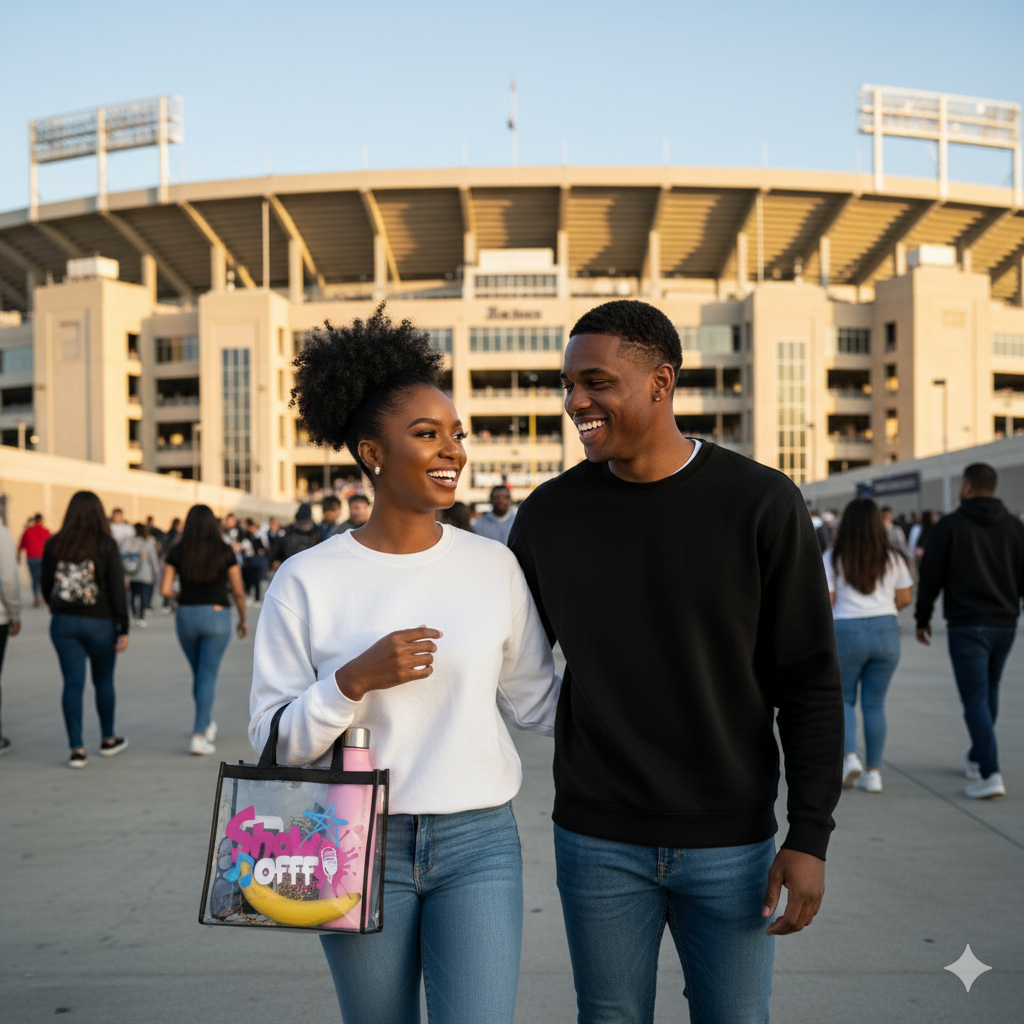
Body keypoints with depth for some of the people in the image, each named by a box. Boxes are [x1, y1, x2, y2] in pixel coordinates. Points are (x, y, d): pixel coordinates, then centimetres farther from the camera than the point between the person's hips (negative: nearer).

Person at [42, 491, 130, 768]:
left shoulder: (54, 545, 1)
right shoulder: (106, 545, -8)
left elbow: (46, 587, 6)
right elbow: (117, 590, -10)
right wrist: (124, 629, -5)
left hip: (63, 622, 2)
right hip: (100, 622, -2)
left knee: (72, 684, 4)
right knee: (103, 681, 15)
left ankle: (77, 750, 2)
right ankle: (108, 740, 29)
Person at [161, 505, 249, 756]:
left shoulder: (176, 552, 0)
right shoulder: (225, 551, -4)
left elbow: (165, 589, -5)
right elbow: (238, 591, 0)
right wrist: (243, 619, 13)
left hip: (185, 615, 2)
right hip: (216, 615, -2)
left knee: (200, 674, 19)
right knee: (208, 676, -1)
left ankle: (207, 723, 35)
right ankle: (199, 735, -11)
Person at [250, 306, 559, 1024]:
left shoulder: (495, 567, 0)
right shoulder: (308, 580, -6)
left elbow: (531, 699, 9)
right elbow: (275, 742, -5)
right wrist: (354, 680, -20)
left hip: (478, 842, 1)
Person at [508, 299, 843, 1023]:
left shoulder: (761, 503, -8)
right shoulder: (550, 513, -1)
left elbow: (810, 680, -6)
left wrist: (810, 836, -8)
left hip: (731, 846, -1)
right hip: (597, 845, 2)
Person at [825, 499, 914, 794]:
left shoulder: (832, 558, -4)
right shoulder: (892, 557, 5)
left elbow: (826, 602, -8)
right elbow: (905, 597, 7)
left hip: (846, 631, -2)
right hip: (886, 630, 2)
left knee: (843, 699, 13)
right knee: (875, 704, 8)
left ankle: (850, 757, -6)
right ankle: (874, 773, 9)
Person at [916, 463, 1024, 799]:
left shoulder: (949, 526, -5)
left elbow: (930, 577, -3)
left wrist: (922, 619, 7)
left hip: (966, 625, -5)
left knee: (975, 697, -4)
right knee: (989, 693, 20)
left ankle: (990, 773, -14)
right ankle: (977, 758, 35)